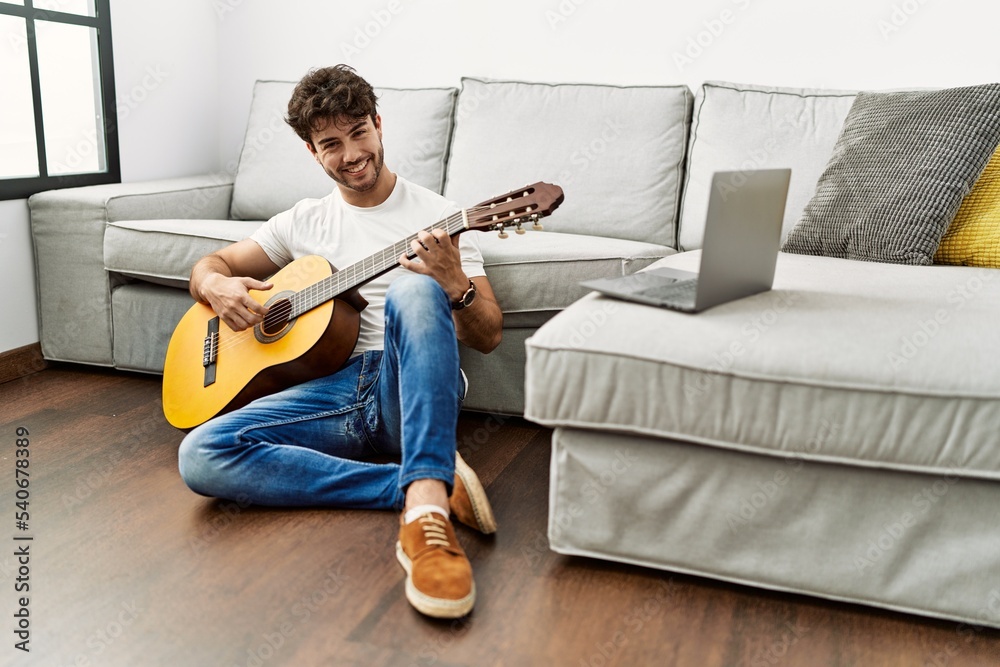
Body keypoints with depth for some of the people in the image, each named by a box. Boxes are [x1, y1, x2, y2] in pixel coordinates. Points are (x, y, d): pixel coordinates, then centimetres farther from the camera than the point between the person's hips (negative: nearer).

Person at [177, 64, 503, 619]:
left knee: (414, 291, -35)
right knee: (201, 456, -23)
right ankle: (432, 485, -27)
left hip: (415, 391, -3)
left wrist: (455, 286, -20)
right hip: (334, 388, 4)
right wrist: (217, 287, -2)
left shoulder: (436, 216, 7)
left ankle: (425, 509, -47)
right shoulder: (304, 222, 18)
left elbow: (488, 337, 2)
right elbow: (207, 265, 23)